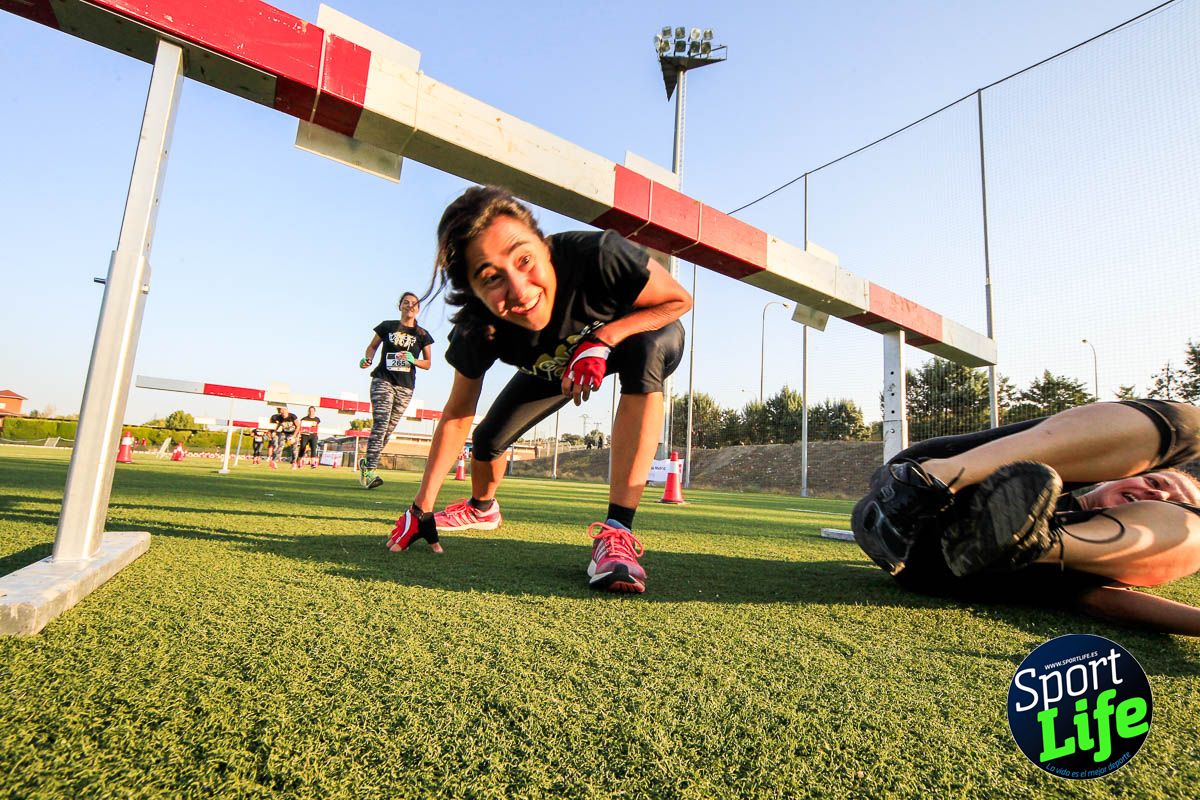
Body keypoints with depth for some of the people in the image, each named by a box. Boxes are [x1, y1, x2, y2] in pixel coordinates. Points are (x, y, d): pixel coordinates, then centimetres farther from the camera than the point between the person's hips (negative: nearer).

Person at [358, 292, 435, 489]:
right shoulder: (387, 326, 7)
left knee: (388, 430, 4)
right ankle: (370, 470, -19)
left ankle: (367, 463, 22)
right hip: (383, 380, -2)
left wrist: (412, 360, -9)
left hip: (405, 387, 2)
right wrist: (367, 358, -6)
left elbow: (428, 363, 10)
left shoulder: (422, 334, 9)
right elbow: (372, 346, 15)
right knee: (380, 425, -17)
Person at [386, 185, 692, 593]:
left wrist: (603, 339, -41)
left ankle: (616, 532, -36)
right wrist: (421, 509, -11)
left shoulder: (597, 255, -43)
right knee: (489, 438, 1)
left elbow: (680, 300, -26)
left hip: (641, 333, -2)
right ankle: (482, 509, 40)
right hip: (558, 363, 3)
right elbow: (457, 415, -15)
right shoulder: (479, 329, -30)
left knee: (643, 352, -39)